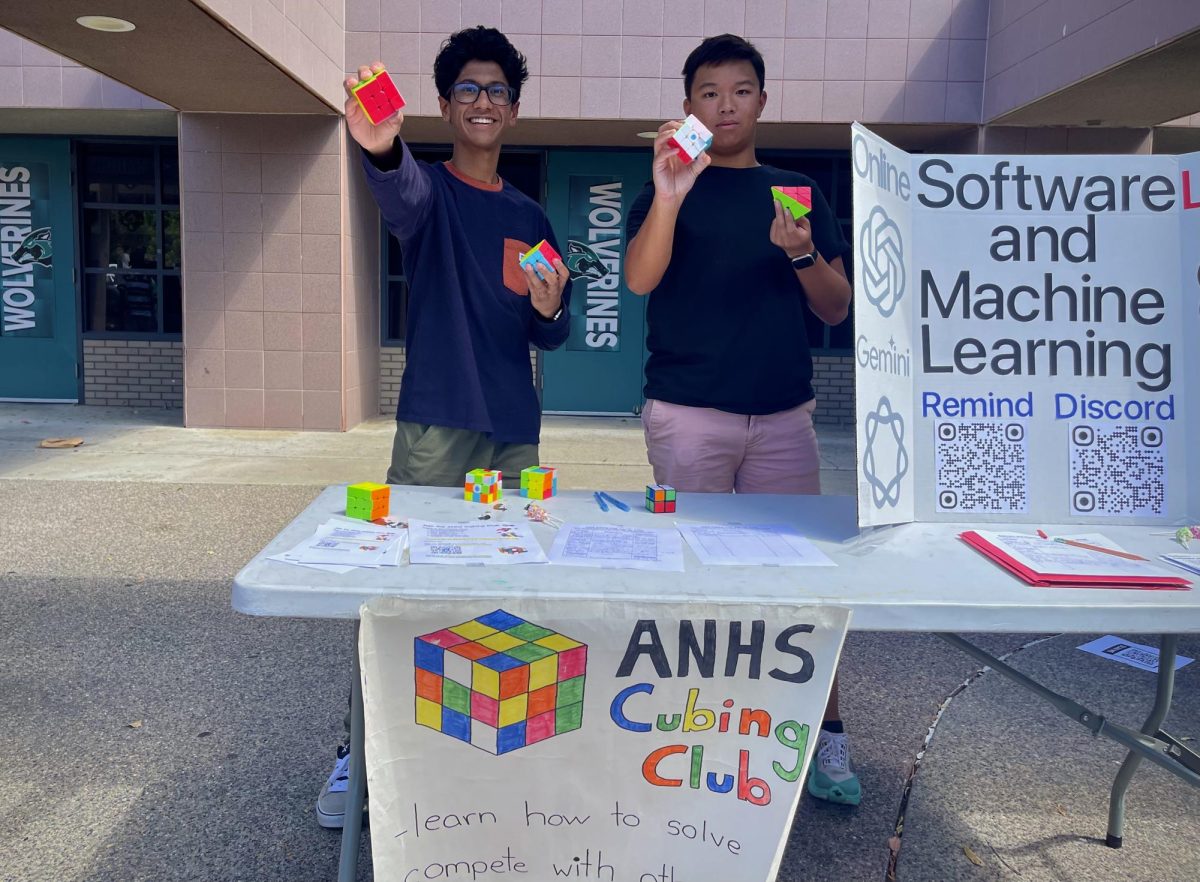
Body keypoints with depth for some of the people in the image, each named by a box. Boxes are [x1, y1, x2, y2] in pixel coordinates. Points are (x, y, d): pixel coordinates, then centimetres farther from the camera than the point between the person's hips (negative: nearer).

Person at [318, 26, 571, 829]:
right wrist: (382, 150, -49)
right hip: (434, 425, -4)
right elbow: (404, 196, -26)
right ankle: (360, 752, 8)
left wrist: (550, 311, -7)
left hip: (514, 429, 4)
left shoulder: (530, 217, 15)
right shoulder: (430, 190, 2)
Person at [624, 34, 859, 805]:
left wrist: (802, 253, -11)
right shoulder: (670, 191, 6)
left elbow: (837, 310, 8)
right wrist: (667, 196, -28)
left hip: (784, 414, 2)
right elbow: (640, 278, -13)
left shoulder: (798, 192, 13)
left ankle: (827, 734, 12)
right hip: (690, 414, -2)